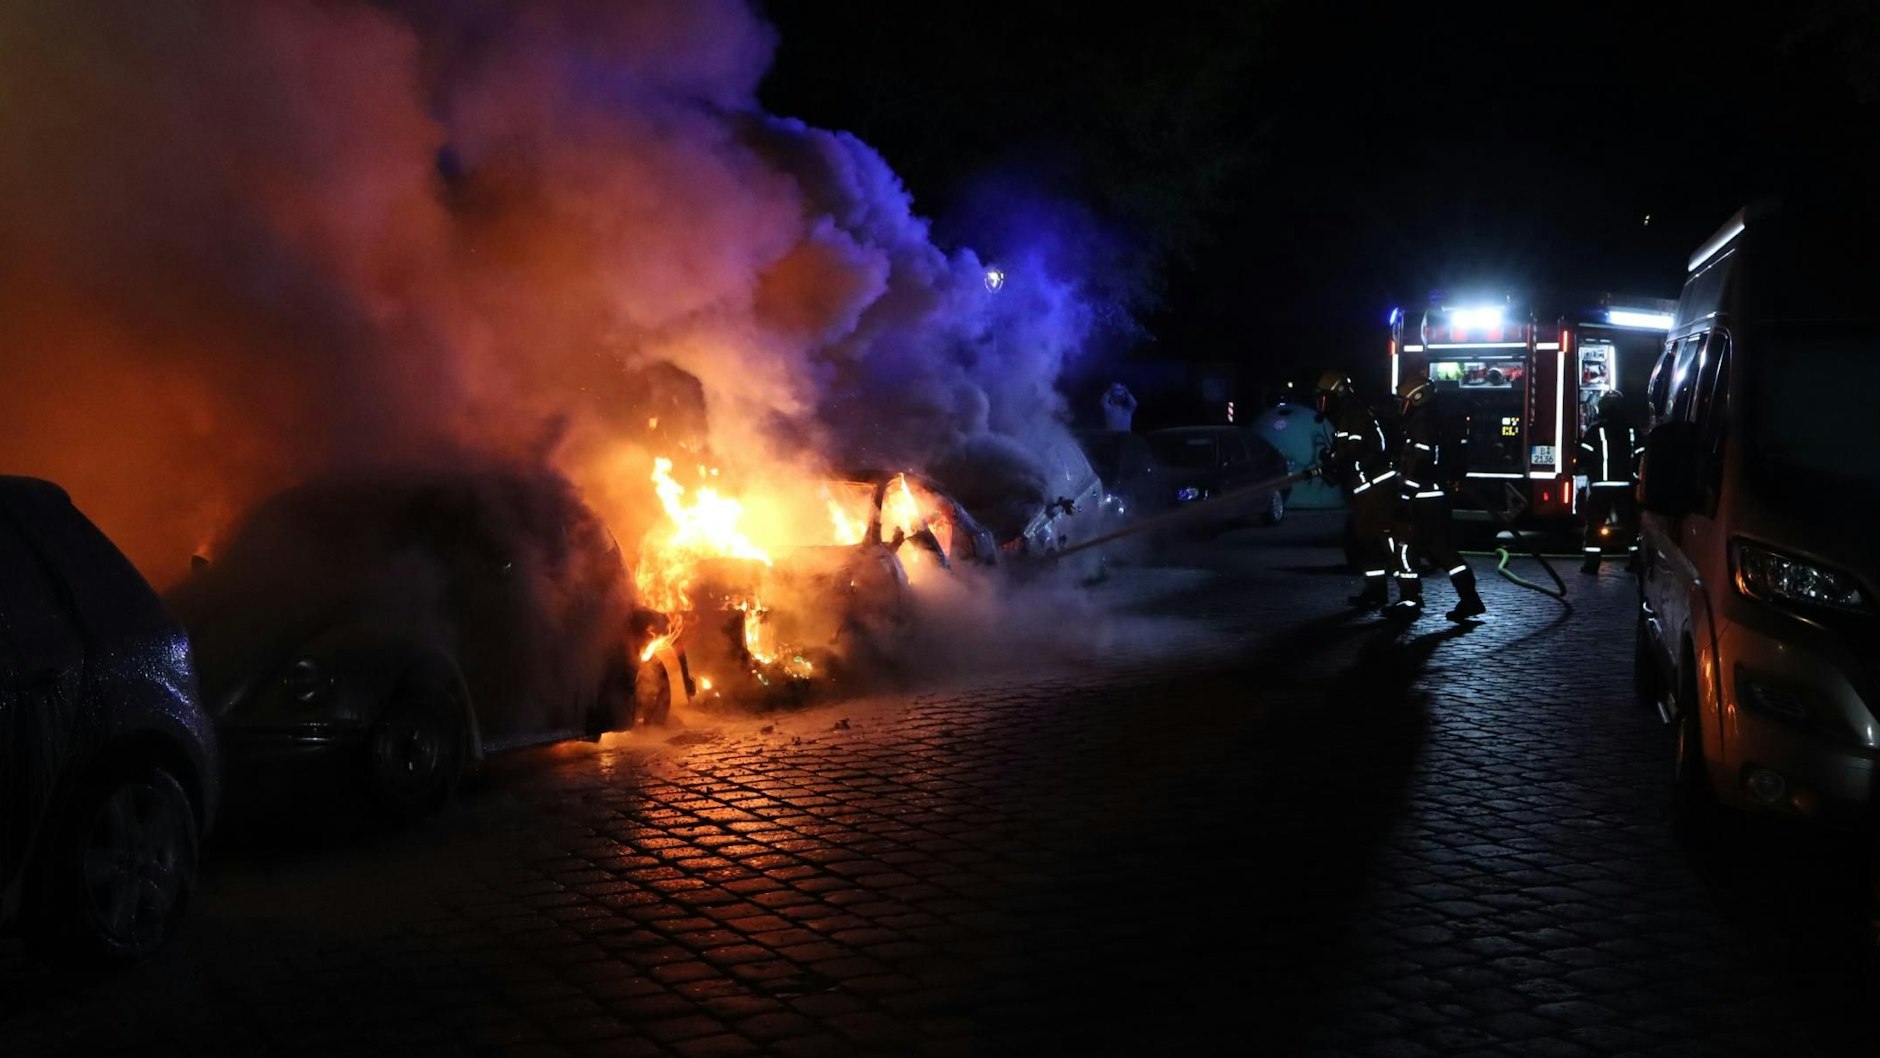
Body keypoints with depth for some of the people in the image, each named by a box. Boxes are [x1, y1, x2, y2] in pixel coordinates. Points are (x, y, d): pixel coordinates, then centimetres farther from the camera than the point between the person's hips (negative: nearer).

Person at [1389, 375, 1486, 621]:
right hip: (1440, 497, 9)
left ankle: (1409, 600, 2)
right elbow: (1458, 464, 20)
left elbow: (1416, 465, -22)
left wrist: (1404, 496, -19)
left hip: (1422, 500, -9)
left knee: (1406, 545, 0)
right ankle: (1469, 598, 5)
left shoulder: (1421, 426, -15)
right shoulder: (1440, 425, 15)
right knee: (1444, 549, 10)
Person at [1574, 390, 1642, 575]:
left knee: (1595, 524, 2)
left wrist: (1578, 470, 9)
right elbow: (1640, 455, 5)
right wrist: (1635, 475, 16)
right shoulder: (1631, 429, 6)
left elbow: (1584, 455, -7)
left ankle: (1591, 564, -3)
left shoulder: (1595, 429, -4)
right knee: (1630, 523, 13)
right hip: (1626, 485, 3)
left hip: (1600, 485, -3)